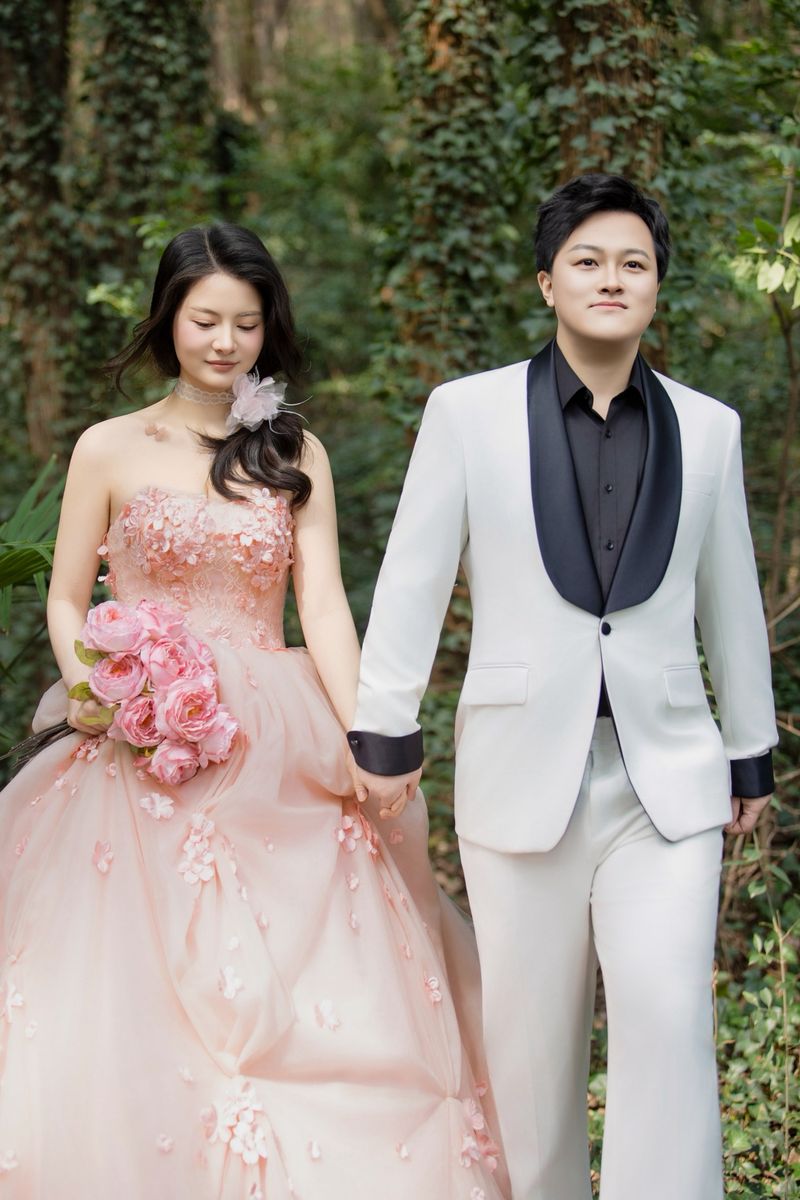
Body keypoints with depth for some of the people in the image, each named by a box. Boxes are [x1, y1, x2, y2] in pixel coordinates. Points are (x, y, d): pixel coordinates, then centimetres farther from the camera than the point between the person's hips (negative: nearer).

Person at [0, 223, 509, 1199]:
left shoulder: (296, 455, 10)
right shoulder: (110, 450, 5)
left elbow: (323, 603, 0)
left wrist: (361, 737, -14)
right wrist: (86, 687, -13)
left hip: (276, 753, 2)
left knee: (307, 992, -3)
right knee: (138, 995, -5)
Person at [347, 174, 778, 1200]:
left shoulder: (708, 428, 6)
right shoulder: (467, 412, 0)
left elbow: (730, 601, 13)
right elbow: (412, 581, 2)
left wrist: (750, 752, 17)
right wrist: (384, 732, 0)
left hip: (667, 775, 1)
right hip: (521, 769, -1)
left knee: (667, 1018, -12)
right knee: (530, 1033, 9)